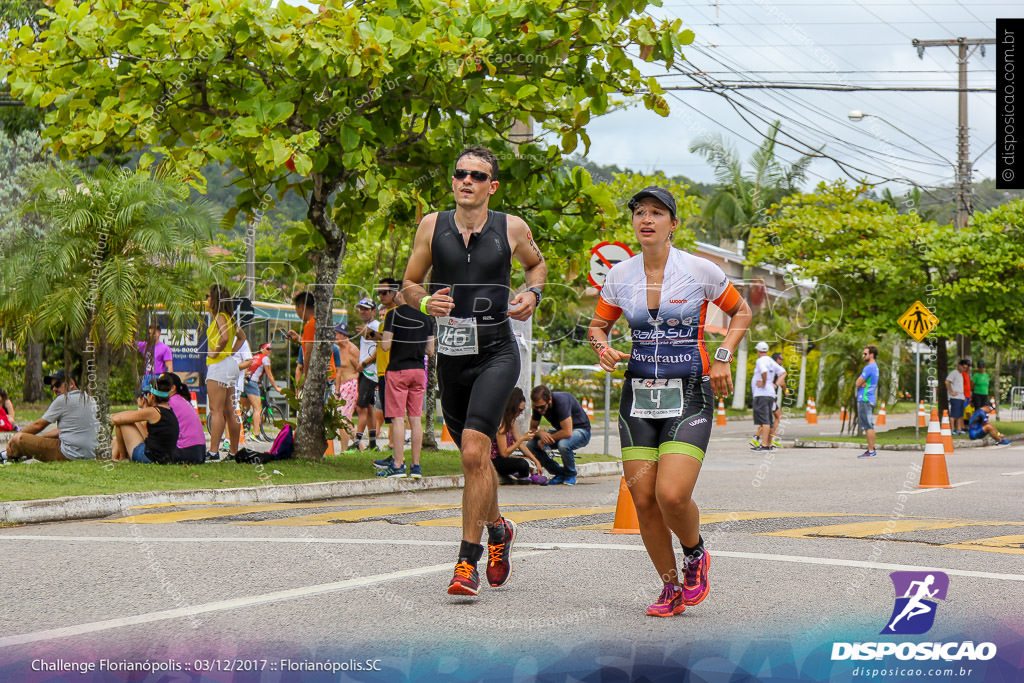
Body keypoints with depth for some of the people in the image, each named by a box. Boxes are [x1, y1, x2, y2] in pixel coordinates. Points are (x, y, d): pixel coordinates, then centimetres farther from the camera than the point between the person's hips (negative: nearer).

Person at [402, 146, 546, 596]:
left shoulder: (512, 229, -1)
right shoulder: (433, 226, 1)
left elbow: (536, 263, 19)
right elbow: (410, 283, 9)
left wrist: (532, 294, -1)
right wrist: (425, 302, -13)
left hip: (496, 354, -3)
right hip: (451, 356, 3)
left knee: (474, 453, -19)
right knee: (475, 457, 16)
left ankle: (468, 562, -12)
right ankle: (498, 530, 43)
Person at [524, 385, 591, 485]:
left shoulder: (561, 401, -33)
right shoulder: (538, 404, -12)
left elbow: (567, 432, -38)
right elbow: (532, 428, 0)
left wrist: (547, 439, -26)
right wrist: (540, 434, -23)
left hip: (581, 431, -7)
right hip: (560, 431, 7)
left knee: (563, 445, -40)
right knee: (530, 446, -13)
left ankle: (570, 476, -11)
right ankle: (560, 474, 0)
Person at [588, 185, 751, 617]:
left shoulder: (699, 270, -6)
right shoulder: (619, 275, 3)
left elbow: (741, 311, 9)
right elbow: (598, 325, 16)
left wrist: (723, 357, -4)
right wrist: (603, 348, -6)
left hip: (689, 396, -4)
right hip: (638, 394, 4)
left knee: (672, 495, -19)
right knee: (643, 499, -2)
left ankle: (696, 555, 13)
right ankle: (671, 589, 16)